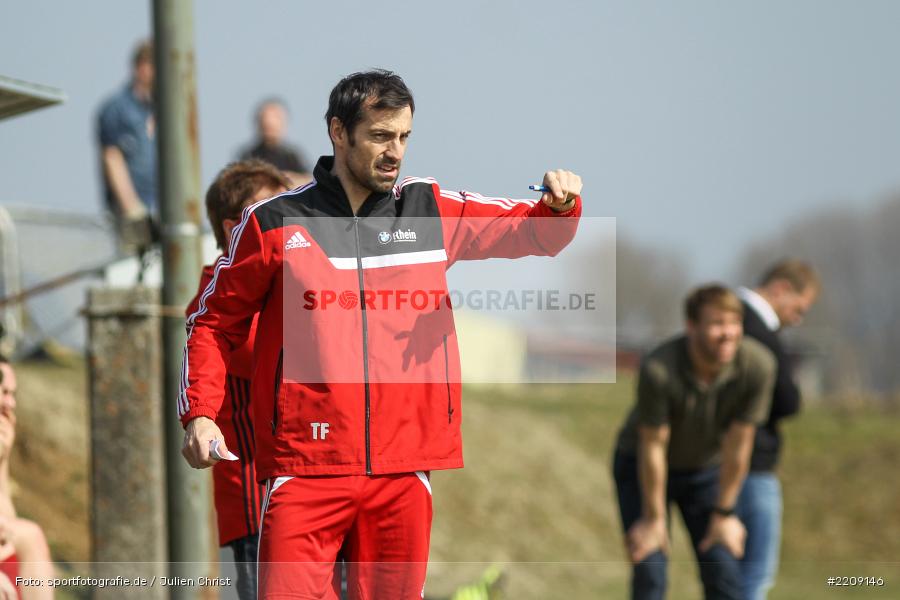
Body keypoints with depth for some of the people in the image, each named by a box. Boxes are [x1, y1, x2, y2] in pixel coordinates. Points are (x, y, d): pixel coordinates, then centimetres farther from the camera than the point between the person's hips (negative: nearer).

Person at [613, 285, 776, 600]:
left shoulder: (757, 364, -28)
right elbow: (653, 446, -22)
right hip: (640, 467, -3)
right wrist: (654, 519, -11)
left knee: (724, 574, -6)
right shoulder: (658, 369, -35)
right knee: (649, 574, -11)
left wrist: (723, 514, -7)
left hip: (708, 468, 3)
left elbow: (738, 444, -17)